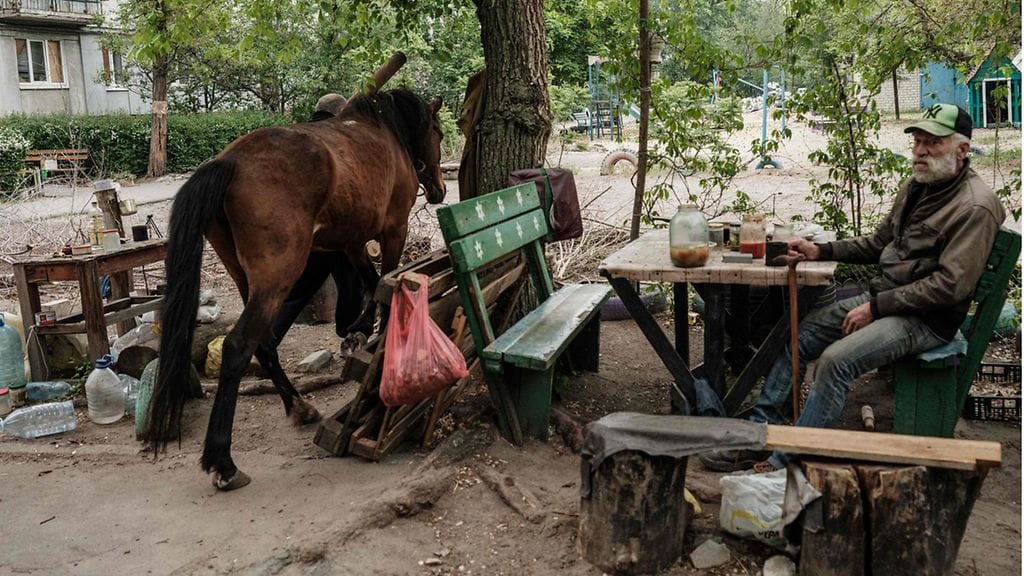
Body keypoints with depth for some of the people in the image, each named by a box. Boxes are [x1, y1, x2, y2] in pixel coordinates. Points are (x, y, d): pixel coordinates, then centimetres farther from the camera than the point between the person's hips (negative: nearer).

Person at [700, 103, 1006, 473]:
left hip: (928, 319, -9)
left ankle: (785, 463, -19)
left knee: (837, 359, -28)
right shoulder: (917, 187, 11)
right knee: (798, 336, -1)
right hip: (885, 299, 9)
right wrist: (820, 251, 7)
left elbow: (950, 284, -22)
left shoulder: (975, 207, -16)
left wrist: (876, 307, -20)